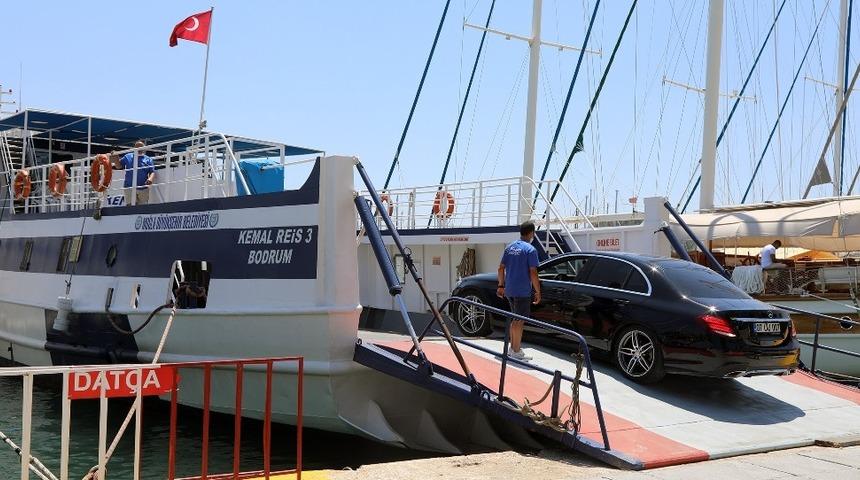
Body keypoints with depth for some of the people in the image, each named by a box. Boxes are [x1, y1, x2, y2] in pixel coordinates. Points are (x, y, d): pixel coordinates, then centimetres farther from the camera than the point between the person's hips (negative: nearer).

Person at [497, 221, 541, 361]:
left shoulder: (509, 247, 10)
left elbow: (501, 268, 11)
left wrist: (501, 285, 19)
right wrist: (538, 291, -10)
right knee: (519, 320, -1)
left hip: (509, 290, 7)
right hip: (522, 291, -7)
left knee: (516, 318, 19)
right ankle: (516, 352, 2)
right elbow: (533, 273, -16)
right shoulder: (530, 249, -12)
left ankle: (512, 347, 25)